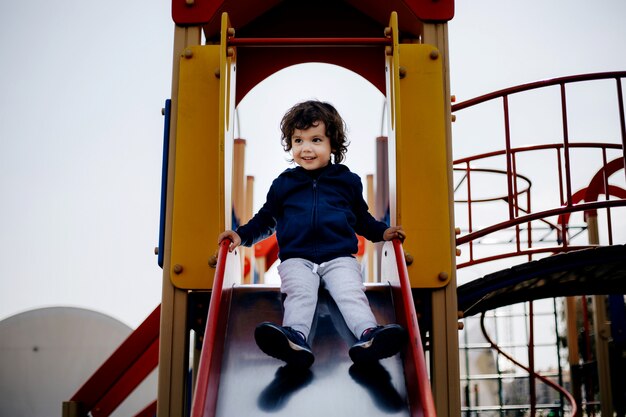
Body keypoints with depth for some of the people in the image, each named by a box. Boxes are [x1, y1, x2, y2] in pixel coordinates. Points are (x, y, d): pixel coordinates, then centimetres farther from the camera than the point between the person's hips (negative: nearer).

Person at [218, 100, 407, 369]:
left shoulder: (348, 181, 15)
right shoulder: (283, 183, 15)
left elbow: (361, 218, 27)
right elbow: (266, 219, 25)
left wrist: (382, 232, 11)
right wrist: (241, 235, 11)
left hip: (339, 256, 0)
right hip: (296, 258, 0)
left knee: (352, 293, -26)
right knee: (299, 294, -29)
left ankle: (368, 335, -48)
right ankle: (295, 337, -53)